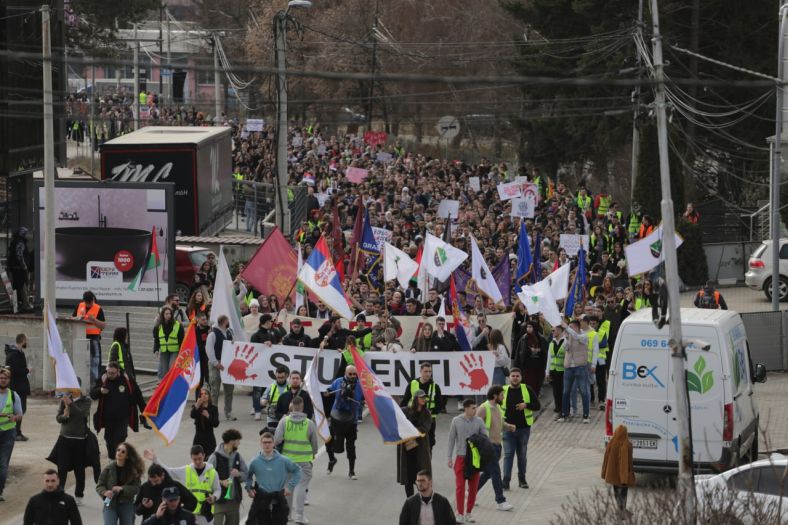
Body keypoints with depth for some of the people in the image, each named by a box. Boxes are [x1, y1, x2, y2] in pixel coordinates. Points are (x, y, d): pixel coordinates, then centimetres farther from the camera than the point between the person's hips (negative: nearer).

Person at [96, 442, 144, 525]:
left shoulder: (133, 470, -3)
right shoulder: (109, 468, -3)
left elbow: (136, 488, -7)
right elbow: (99, 486, 1)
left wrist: (122, 489, -22)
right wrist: (105, 492, -21)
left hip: (126, 505, 1)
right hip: (110, 504, -1)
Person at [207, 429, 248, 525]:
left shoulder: (237, 457, 9)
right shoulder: (215, 457, -10)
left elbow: (246, 474, 14)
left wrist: (239, 474, -7)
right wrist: (221, 482, -22)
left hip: (234, 500, 6)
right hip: (219, 499, -6)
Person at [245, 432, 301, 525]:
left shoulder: (283, 460, -3)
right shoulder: (255, 462, 0)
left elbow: (297, 471, 8)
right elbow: (248, 476, 16)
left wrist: (290, 486, -1)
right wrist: (249, 488, 1)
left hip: (279, 502, -1)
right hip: (261, 502, 1)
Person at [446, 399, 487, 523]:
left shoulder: (479, 421, -1)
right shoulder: (456, 421, -2)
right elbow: (451, 439, 3)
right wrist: (450, 458, 2)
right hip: (460, 457, -1)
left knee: (473, 487, 5)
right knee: (460, 486, -4)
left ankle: (468, 513, 17)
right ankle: (460, 514, 1)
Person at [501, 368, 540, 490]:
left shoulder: (527, 390, 0)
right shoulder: (504, 390, 0)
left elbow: (537, 406, 1)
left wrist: (526, 405, -18)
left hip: (524, 428, 1)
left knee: (522, 455, 11)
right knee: (508, 454, -6)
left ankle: (522, 479, 22)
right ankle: (506, 480, -5)